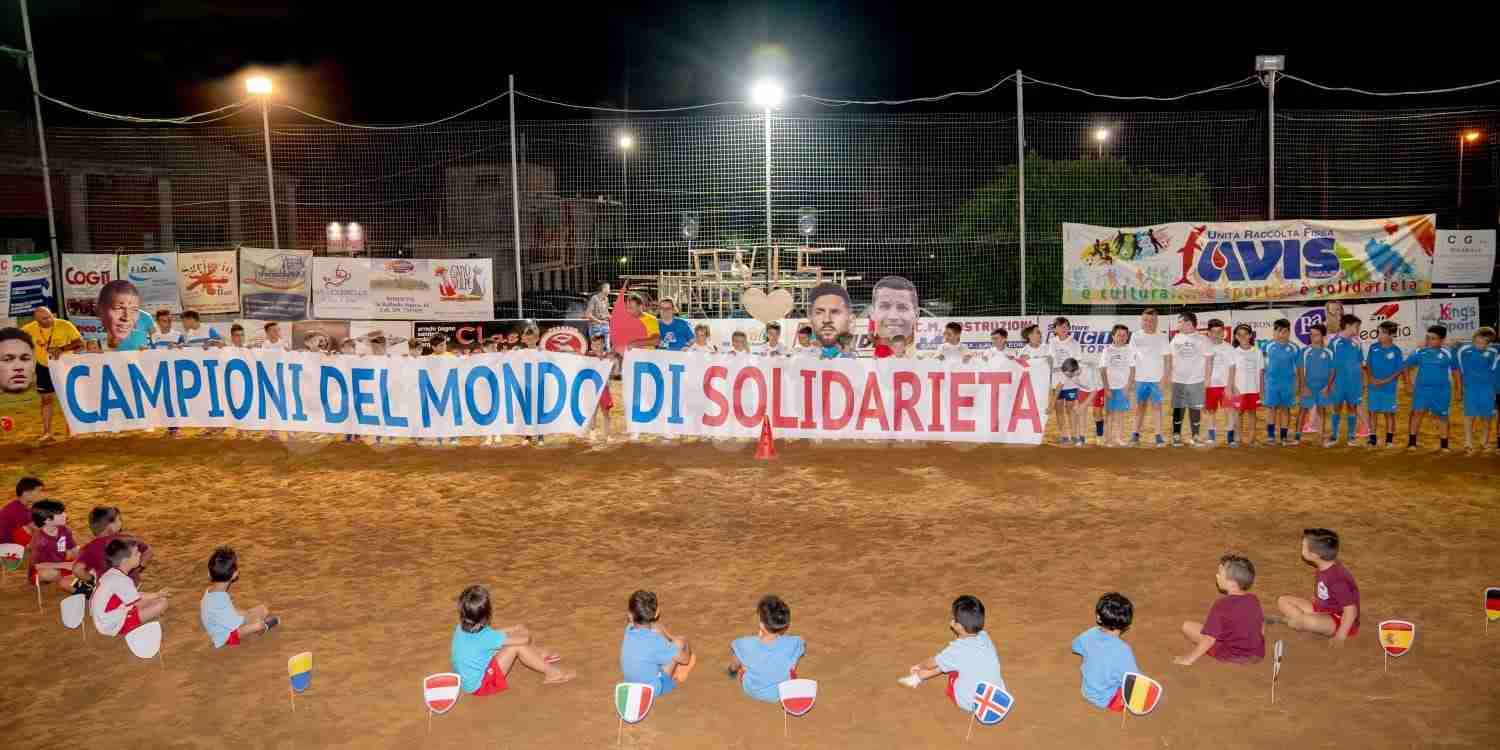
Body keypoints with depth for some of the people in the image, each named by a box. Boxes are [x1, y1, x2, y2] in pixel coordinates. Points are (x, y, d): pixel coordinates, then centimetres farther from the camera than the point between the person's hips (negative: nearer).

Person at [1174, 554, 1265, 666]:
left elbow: (1209, 638, -25)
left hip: (1231, 656, -8)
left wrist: (1189, 658, -18)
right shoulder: (1254, 600, -2)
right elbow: (1262, 627, 13)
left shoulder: (1221, 604, -23)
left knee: (1187, 626, -6)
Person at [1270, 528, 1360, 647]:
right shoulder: (1324, 568, -2)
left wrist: (1340, 636, -29)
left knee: (1307, 622, -37)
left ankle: (1284, 620, -8)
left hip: (1339, 621, -10)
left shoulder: (1337, 579, -29)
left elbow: (1351, 609, -29)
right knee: (1283, 601, 7)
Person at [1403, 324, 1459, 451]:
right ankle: (1412, 442, -8)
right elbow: (1406, 366, 7)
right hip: (1422, 389, 0)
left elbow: (1455, 371, 9)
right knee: (1417, 412, -13)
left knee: (1443, 416, 9)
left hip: (1441, 390, 0)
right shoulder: (1420, 352, -1)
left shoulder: (1447, 353, -1)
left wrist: (1459, 389, 9)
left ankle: (1444, 444, 22)